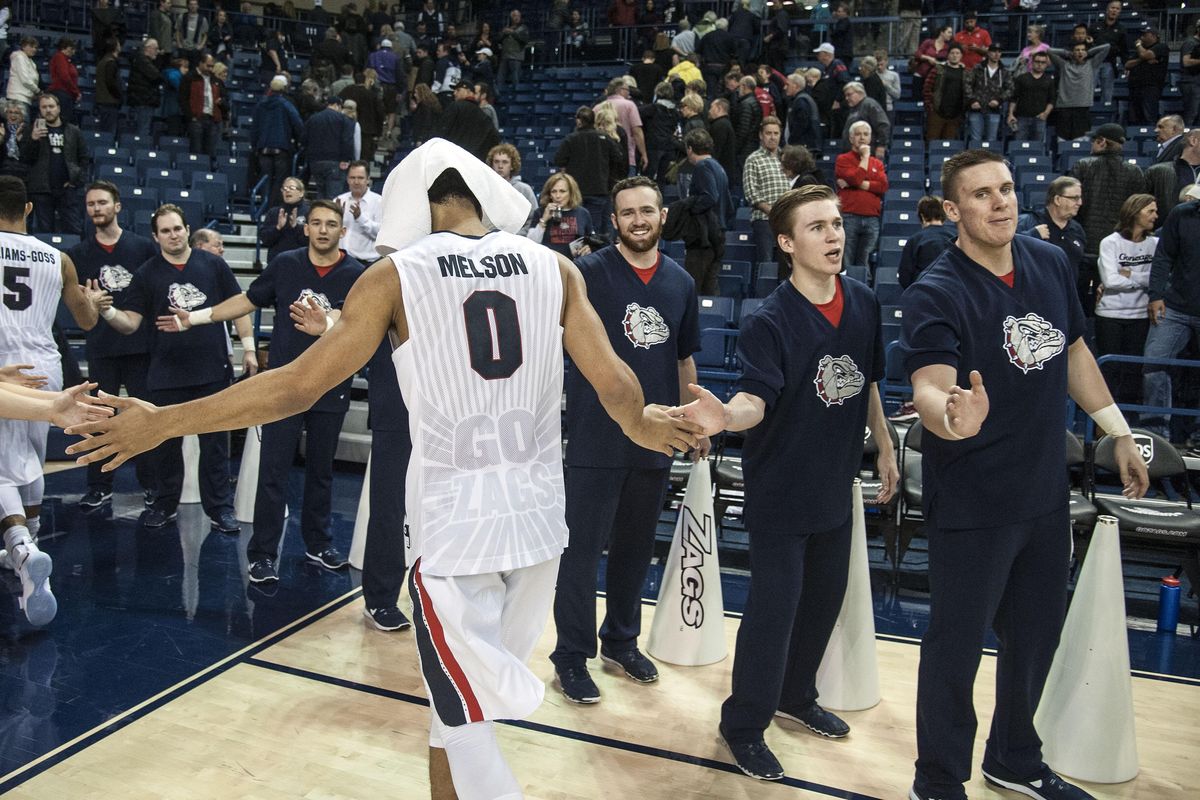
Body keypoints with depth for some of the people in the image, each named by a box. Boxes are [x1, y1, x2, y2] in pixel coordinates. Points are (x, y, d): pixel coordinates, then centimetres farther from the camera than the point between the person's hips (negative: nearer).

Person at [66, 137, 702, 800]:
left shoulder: (397, 274, -5)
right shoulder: (554, 268, 3)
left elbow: (297, 386, -6)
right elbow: (616, 386, 1)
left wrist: (163, 422, 5)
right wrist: (643, 428, 24)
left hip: (452, 527, -4)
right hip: (539, 518, 4)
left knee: (463, 718, 12)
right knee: (462, 694, 24)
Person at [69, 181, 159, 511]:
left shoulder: (144, 247, 2)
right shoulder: (79, 254, 8)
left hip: (141, 344, -1)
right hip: (101, 347, 2)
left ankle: (151, 482, 16)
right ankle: (99, 488, 13)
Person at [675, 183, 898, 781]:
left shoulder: (864, 304, -1)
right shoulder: (768, 321, -19)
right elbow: (757, 398, -29)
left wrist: (884, 449, 17)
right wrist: (727, 416, -50)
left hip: (836, 483, 6)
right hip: (779, 489, -6)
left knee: (824, 597, 18)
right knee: (774, 604, -1)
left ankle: (795, 695, 41)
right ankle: (743, 724, 18)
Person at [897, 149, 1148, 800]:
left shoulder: (1051, 264, 2)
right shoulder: (934, 296, -19)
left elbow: (1074, 353, 15)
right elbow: (928, 388, -33)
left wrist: (1119, 434, 19)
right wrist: (953, 415, -55)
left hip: (1045, 494, 7)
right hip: (971, 504, -6)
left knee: (1035, 638, 21)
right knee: (956, 647, 7)